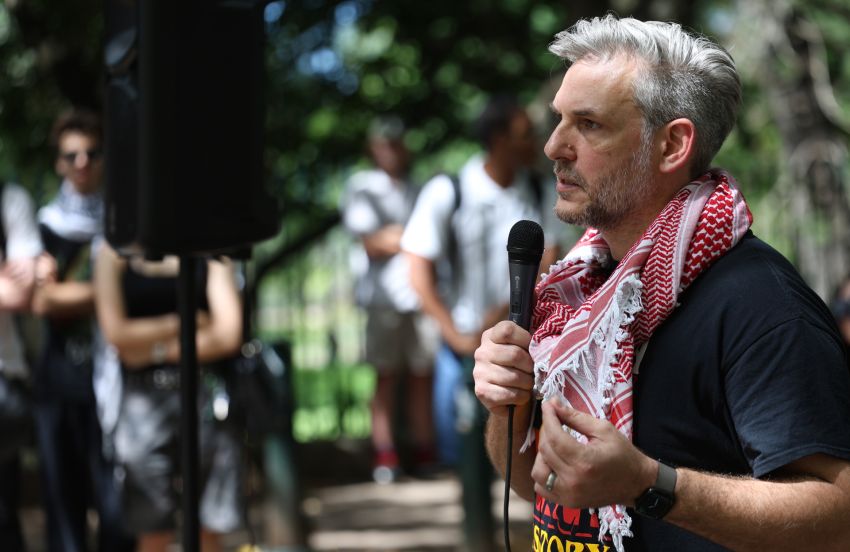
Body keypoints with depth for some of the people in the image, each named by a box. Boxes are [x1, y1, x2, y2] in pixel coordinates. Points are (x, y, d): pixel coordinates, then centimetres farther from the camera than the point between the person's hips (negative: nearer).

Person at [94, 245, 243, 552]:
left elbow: (228, 335, -5)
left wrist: (158, 350, -5)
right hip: (143, 400, 0)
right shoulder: (113, 253, 4)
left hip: (206, 394, 0)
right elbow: (116, 333, -6)